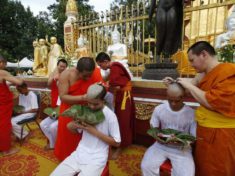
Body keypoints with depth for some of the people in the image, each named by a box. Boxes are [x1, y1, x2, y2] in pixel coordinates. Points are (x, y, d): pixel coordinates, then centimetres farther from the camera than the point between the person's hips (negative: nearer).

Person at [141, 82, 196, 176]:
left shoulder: (191, 113, -10)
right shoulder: (159, 109, -5)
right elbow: (153, 129, 8)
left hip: (182, 148, -1)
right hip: (161, 145, 1)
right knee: (146, 166, -19)